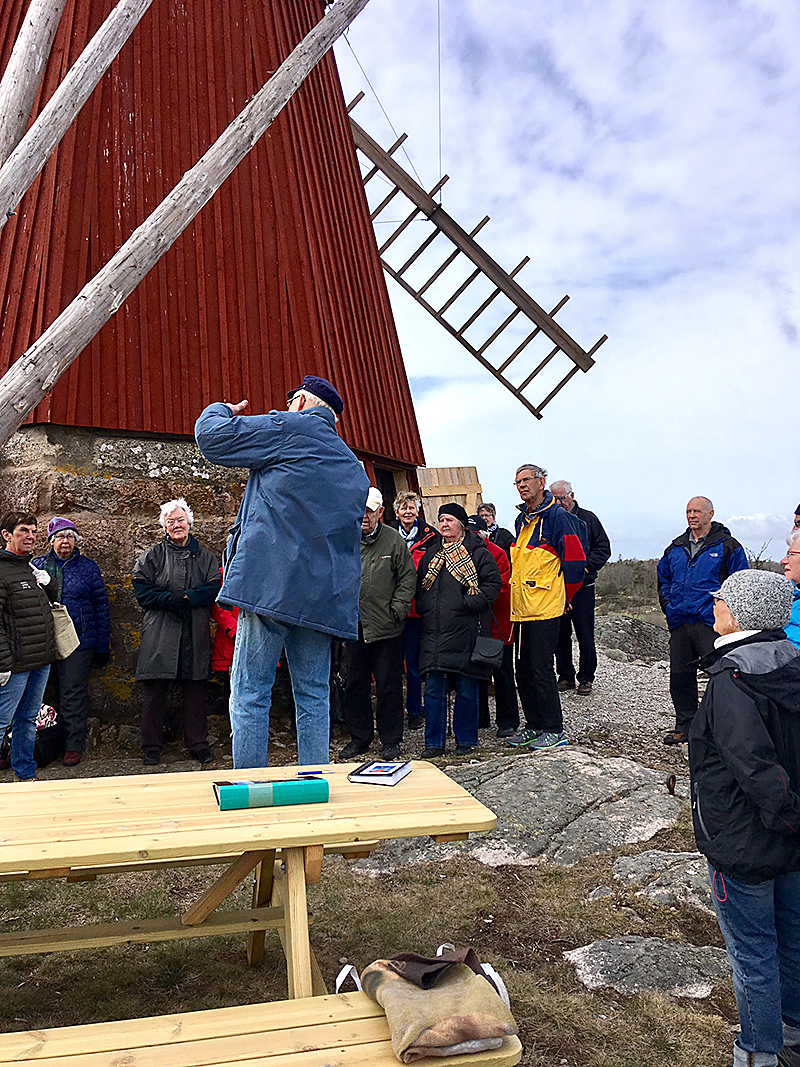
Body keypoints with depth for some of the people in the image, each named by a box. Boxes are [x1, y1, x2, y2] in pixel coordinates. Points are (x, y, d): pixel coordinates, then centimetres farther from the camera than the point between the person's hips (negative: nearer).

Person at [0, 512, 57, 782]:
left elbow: (46, 607, 27)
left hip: (42, 660, 8)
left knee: (28, 719, 16)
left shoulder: (31, 568, 14)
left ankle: (26, 774, 26)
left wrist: (45, 585, 6)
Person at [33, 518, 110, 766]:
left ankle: (74, 746, 7)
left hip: (78, 641, -2)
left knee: (73, 694, -1)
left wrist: (102, 646, 0)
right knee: (48, 693, 7)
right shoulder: (36, 566, 11)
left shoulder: (87, 567, 4)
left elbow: (101, 606, 4)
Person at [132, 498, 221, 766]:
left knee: (196, 688, 3)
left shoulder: (205, 556, 14)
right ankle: (151, 747, 10)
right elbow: (142, 590, 0)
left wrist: (187, 598, -13)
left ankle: (198, 743, 14)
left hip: (195, 632, 2)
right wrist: (169, 599, -14)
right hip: (160, 631, -1)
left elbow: (215, 588, 2)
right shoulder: (153, 555, 10)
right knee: (155, 689, -1)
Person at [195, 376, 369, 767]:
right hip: (324, 596, 6)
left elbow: (212, 437, 1)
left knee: (250, 694, 0)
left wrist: (221, 410, 20)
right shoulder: (354, 467, 22)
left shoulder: (287, 428, 1)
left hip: (271, 584, -6)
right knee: (313, 696, 10)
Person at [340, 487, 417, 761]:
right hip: (354, 625, 3)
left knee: (389, 684, 3)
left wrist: (397, 608, -7)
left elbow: (408, 577, 1)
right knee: (355, 682, 10)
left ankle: (391, 739, 16)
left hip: (386, 626, -3)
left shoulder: (394, 540, -1)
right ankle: (359, 736, 23)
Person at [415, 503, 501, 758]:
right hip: (434, 631, 4)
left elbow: (493, 583, -3)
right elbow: (420, 587, 25)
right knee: (433, 688, 3)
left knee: (466, 689, 3)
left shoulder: (478, 553, 3)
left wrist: (469, 603, -14)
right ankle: (434, 742, 12)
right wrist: (423, 609, 8)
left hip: (466, 630, -4)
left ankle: (465, 739, 17)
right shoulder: (431, 555, 18)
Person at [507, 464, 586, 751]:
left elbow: (575, 560, -11)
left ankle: (554, 730, 5)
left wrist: (561, 597, -3)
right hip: (522, 609, 8)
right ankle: (534, 725, 23)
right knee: (523, 669, 12)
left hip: (545, 609, -8)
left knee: (541, 669, -6)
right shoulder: (521, 520, 15)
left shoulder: (556, 517, -10)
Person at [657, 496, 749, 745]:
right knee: (680, 676, 9)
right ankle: (684, 725, 22)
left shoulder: (727, 546, 0)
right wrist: (669, 607, 15)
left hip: (711, 623, -5)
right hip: (679, 623, 5)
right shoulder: (676, 548, 15)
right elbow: (663, 579, 27)